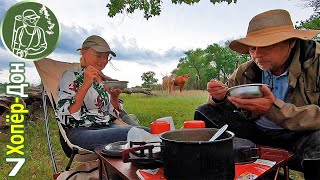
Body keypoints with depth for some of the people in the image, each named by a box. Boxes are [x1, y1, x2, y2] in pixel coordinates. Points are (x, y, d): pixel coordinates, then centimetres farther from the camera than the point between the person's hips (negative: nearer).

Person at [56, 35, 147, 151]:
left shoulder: (106, 80, 15)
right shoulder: (71, 76, -2)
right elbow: (65, 117, -16)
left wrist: (114, 97, -5)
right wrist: (86, 85, -23)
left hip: (108, 127, 6)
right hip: (80, 131, -6)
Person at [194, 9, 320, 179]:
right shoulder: (246, 71, -2)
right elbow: (227, 101, 7)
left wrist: (275, 109, -36)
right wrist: (219, 97, -17)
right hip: (254, 130, 5)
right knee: (204, 112, -2)